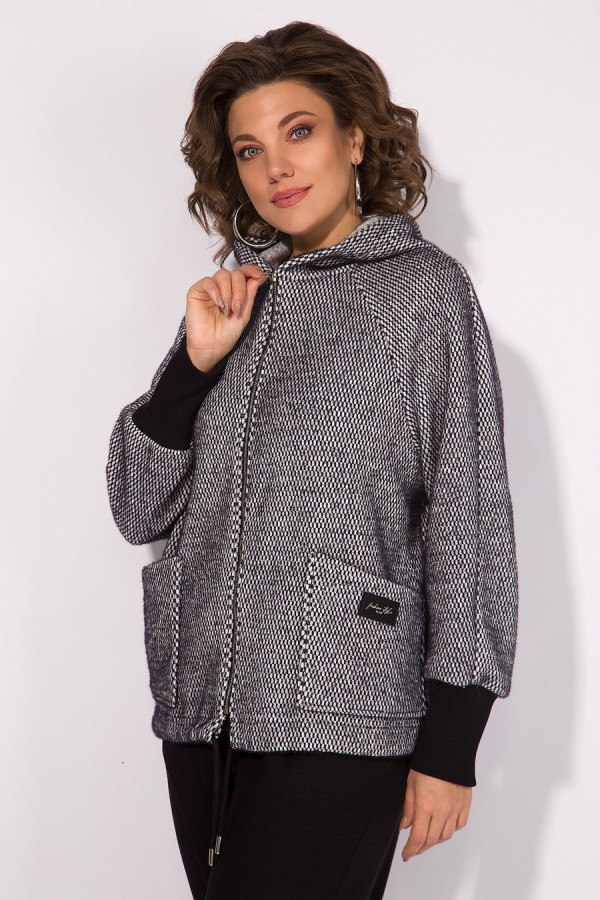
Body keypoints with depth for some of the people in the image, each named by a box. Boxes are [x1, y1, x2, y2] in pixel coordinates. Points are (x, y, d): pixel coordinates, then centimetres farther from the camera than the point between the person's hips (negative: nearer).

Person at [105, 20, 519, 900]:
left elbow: (469, 521, -3)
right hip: (201, 706, 5)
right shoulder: (234, 298, 13)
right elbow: (139, 512, 9)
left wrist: (450, 745, -7)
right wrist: (197, 360, -5)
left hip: (337, 719, -5)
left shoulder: (425, 289, 1)